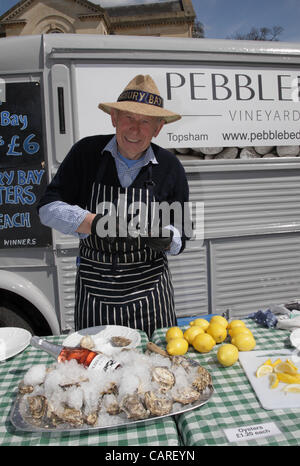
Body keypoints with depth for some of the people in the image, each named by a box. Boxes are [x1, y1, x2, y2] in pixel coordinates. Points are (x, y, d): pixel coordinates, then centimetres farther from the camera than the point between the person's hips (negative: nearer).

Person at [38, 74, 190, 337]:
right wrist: (96, 224, -22)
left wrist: (166, 239, -20)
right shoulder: (86, 153, -3)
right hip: (93, 292, 0)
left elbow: (181, 235, 4)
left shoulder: (170, 166, -1)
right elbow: (49, 208, -6)